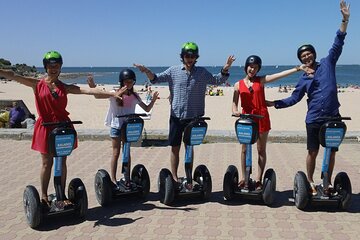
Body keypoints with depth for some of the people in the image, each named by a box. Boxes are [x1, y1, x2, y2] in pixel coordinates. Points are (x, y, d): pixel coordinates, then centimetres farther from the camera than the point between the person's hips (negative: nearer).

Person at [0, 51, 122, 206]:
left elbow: (89, 91, -5)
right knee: (47, 163, 5)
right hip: (45, 127, -2)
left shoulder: (65, 87, 5)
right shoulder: (37, 84, 0)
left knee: (62, 162, 8)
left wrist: (112, 94, -15)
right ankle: (44, 196, 21)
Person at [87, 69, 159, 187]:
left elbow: (147, 109, 6)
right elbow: (98, 96, -17)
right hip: (116, 126, -3)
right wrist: (92, 86, -35)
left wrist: (153, 100, -11)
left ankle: (126, 178, 20)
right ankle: (113, 179, 11)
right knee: (116, 153, 2)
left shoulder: (134, 96, 1)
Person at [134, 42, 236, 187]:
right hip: (176, 116, -1)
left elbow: (217, 80, 9)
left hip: (194, 117, 1)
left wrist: (225, 69, -8)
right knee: (175, 148, 4)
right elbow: (156, 79, 2)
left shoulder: (202, 72, 5)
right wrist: (146, 71, -18)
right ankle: (174, 177, 15)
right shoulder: (173, 71, 2)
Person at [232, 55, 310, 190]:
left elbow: (281, 75, -5)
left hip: (261, 118, 0)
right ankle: (243, 179, 15)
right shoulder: (238, 85, 6)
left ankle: (258, 180, 12)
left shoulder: (261, 80, 4)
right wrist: (235, 111, -16)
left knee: (261, 150, 4)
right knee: (245, 150, 5)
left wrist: (298, 68, -14)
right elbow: (234, 103, 5)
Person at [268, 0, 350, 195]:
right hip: (314, 119, 0)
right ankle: (310, 182, 23)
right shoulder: (303, 79, 7)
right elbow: (294, 99, 9)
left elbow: (338, 44, -1)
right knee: (313, 152, 7)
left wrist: (345, 19, -9)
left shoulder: (327, 64, 4)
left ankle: (328, 182, 23)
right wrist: (274, 103, -1)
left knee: (331, 151, 9)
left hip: (333, 117, 0)